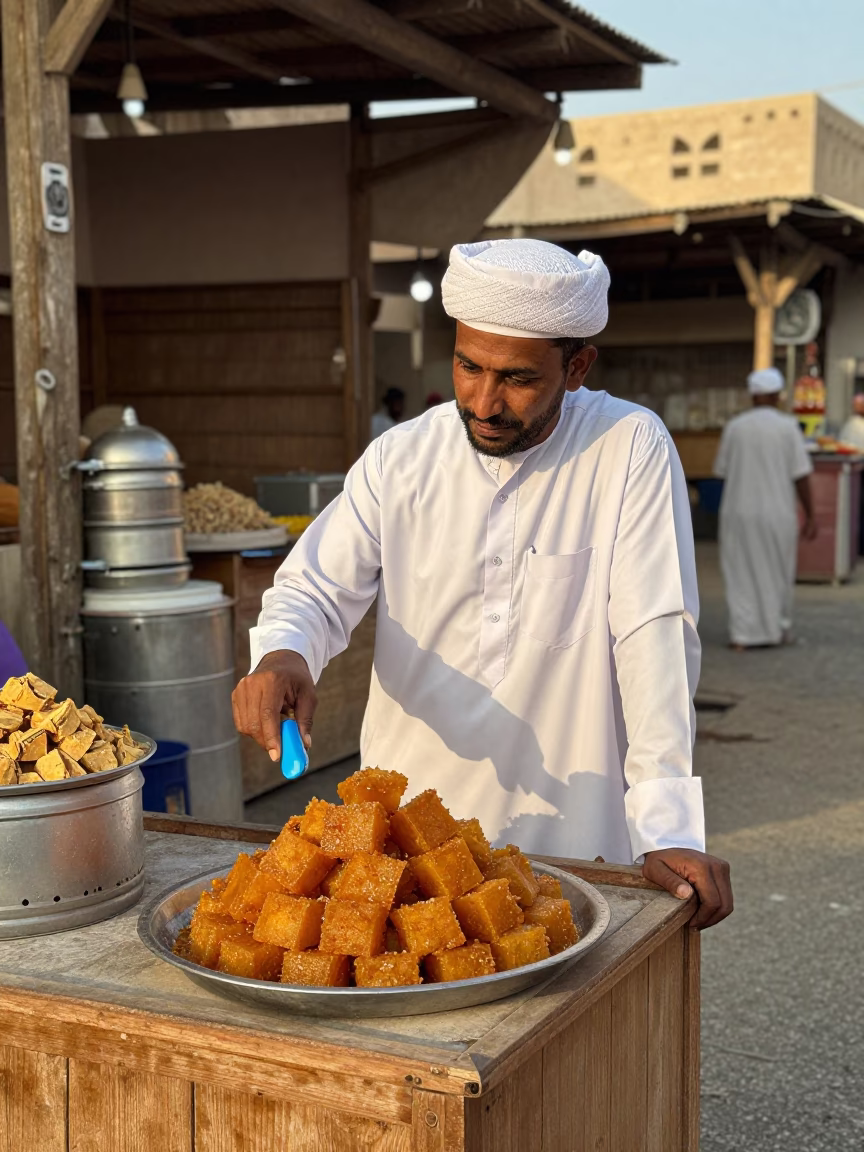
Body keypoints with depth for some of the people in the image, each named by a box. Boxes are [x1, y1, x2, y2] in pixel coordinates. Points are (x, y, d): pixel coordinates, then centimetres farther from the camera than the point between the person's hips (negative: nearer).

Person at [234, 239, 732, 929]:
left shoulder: (630, 450, -10)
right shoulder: (398, 458, 0)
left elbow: (654, 638, -14)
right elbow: (318, 589, 3)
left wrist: (668, 832, -20)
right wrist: (282, 655, -21)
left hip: (568, 840, -2)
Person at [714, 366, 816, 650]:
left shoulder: (734, 426, -1)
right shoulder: (788, 426, -7)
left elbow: (722, 470, 7)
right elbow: (801, 475, -8)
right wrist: (810, 516, -2)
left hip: (739, 512, 1)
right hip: (777, 514, -1)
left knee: (741, 575, 6)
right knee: (777, 572, 16)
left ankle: (742, 635, -3)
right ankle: (777, 629, 25)